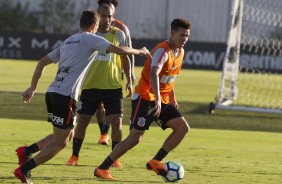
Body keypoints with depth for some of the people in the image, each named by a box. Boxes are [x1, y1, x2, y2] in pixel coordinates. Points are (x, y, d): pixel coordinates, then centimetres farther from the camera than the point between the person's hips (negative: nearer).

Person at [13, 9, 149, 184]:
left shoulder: (68, 42, 22)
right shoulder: (91, 39, 0)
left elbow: (42, 62, 23)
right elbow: (120, 50, -6)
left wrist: (33, 88, 27)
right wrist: (140, 51, 12)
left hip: (52, 93, 8)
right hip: (66, 97, -8)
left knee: (67, 135, 22)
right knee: (59, 143, -2)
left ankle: (26, 151, 11)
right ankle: (24, 170, -8)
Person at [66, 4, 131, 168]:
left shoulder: (118, 35, 1)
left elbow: (125, 57, 9)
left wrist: (129, 80, 2)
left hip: (113, 86, 0)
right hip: (90, 85, 0)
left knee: (116, 120, -5)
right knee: (83, 120, 1)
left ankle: (115, 158, 5)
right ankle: (74, 156, 12)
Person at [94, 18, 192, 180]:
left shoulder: (180, 52, 9)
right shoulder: (163, 50, -20)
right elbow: (153, 74, -36)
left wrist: (172, 98, 22)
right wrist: (157, 99, -48)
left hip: (162, 100, 9)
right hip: (145, 98, -9)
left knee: (183, 127, -4)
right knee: (136, 137, -15)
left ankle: (156, 161, 0)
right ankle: (102, 169, -9)